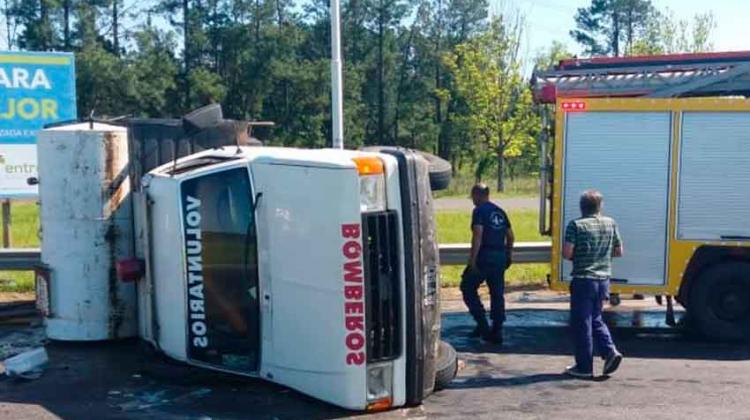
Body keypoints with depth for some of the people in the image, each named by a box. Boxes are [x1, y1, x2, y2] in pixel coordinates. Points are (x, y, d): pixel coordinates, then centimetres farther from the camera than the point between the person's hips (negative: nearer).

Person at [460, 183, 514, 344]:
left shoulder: (479, 211, -6)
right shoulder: (500, 212, 15)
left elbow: (477, 235, -17)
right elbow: (510, 236, 18)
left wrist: (472, 259, -18)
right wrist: (509, 255, 28)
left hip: (485, 256, -7)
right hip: (500, 257, 7)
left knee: (467, 287, 7)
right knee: (497, 293, 9)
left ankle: (482, 324, 0)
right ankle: (497, 332, 10)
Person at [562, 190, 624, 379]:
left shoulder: (576, 225, -10)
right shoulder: (610, 223, 4)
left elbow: (567, 253, -15)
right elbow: (619, 251, 9)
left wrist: (578, 256, 6)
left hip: (583, 280, -5)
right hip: (603, 280, 5)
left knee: (581, 323, 4)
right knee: (596, 319, 21)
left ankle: (584, 367, 9)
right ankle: (610, 351, 4)